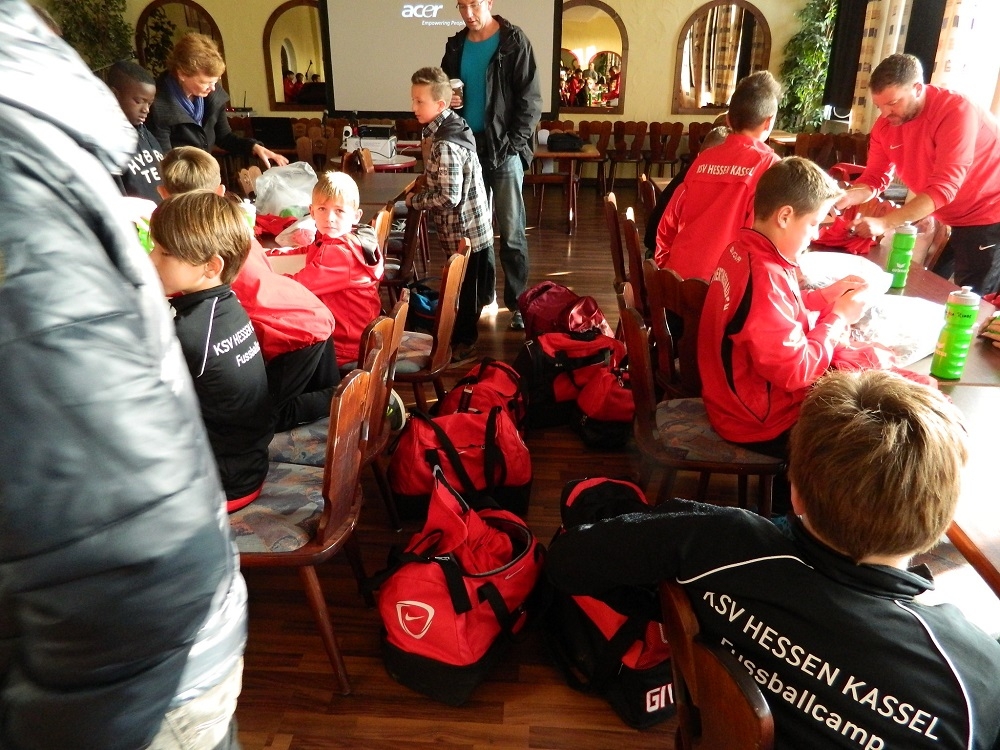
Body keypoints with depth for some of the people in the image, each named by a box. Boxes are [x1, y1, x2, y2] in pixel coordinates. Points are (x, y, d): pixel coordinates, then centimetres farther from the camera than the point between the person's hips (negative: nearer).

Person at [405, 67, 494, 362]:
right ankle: (466, 332, 37)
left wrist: (414, 199, -13)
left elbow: (449, 198, -26)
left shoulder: (445, 145, -25)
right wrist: (425, 184, 7)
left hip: (464, 231, -9)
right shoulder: (452, 126, 6)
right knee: (472, 284, 21)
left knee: (465, 288, 6)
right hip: (475, 226, 9)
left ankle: (462, 343, 21)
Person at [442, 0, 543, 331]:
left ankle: (518, 303, 5)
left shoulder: (514, 42, -4)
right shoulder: (456, 45, 11)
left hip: (503, 151, -5)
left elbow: (531, 100, -7)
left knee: (511, 232, -3)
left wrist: (513, 144, -15)